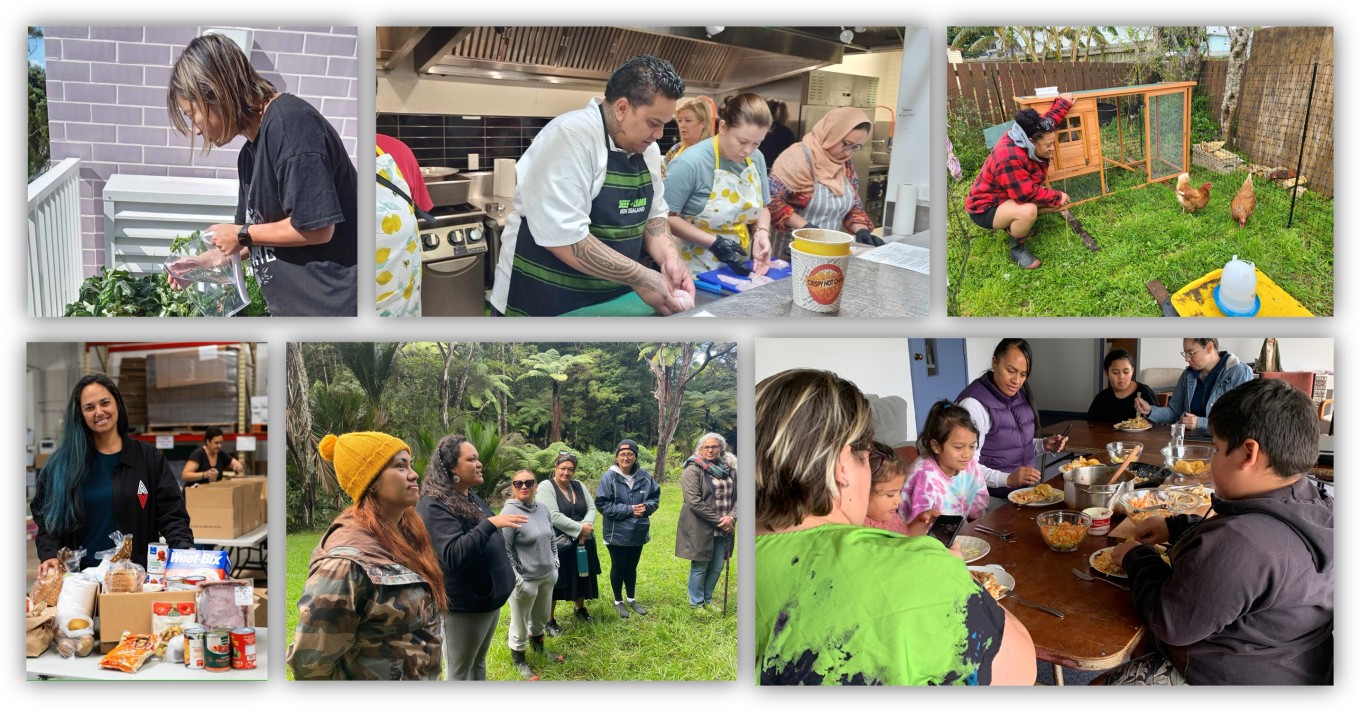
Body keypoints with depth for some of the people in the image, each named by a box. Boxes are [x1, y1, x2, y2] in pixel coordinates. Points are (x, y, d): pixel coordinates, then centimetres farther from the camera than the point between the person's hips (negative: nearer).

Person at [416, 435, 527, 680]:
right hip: (463, 605, -9)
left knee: (478, 662, 19)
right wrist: (490, 523, -36)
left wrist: (507, 577, 21)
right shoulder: (434, 506, -21)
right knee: (460, 671, 4)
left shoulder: (471, 498, 8)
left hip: (488, 598, 9)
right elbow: (453, 555, -33)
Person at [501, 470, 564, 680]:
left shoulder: (542, 509, 2)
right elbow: (504, 551, -20)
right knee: (520, 622, 9)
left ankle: (538, 646, 49)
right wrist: (517, 580, -20)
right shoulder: (509, 512, -19)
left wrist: (555, 563, 13)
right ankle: (518, 659, 29)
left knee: (541, 617, 25)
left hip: (547, 576, 7)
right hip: (525, 579, -7)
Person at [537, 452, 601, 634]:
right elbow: (554, 516, -22)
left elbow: (591, 507, 4)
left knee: (581, 576, 18)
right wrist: (580, 528, -18)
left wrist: (587, 526, -16)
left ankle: (580, 609, 40)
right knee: (554, 582, 1)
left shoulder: (578, 486, 9)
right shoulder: (546, 487, -12)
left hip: (581, 542, 6)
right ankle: (549, 620, 13)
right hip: (557, 544, -6)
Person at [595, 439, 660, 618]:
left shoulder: (644, 476, -5)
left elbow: (655, 496, 7)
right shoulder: (609, 478, -16)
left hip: (638, 532, 4)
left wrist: (646, 507, -15)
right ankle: (618, 601, 29)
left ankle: (632, 599, 37)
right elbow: (602, 504, -17)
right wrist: (628, 509, -21)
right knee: (618, 568, 11)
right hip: (617, 534, -4)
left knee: (632, 567, 19)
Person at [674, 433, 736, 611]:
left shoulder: (728, 470, 9)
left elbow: (736, 497, 9)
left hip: (723, 529, 6)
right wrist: (718, 520, -18)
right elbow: (694, 502, -18)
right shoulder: (693, 471, -10)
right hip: (700, 529, -6)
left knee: (717, 567, 13)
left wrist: (731, 517, -11)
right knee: (700, 568, 4)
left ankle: (707, 600, 30)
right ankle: (696, 604, 21)